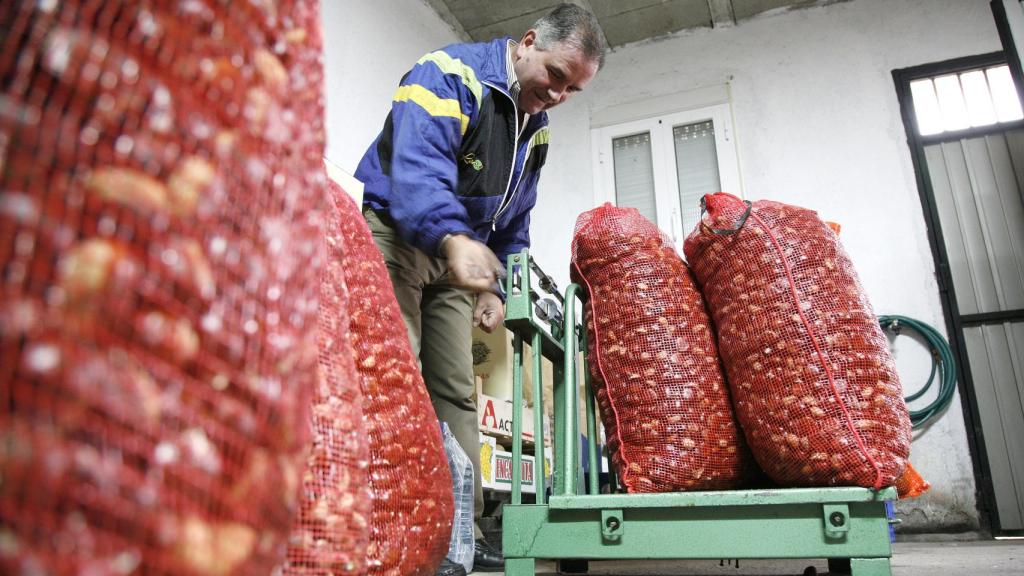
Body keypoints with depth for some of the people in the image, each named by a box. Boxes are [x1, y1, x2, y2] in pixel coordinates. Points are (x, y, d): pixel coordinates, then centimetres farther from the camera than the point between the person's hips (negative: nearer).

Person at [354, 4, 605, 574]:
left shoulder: (535, 127, 13)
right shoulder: (448, 76, -13)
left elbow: (513, 221, 20)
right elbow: (417, 167, -31)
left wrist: (494, 287, 11)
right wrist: (452, 238, -49)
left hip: (458, 260, 7)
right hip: (394, 235, -7)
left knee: (457, 393, 3)